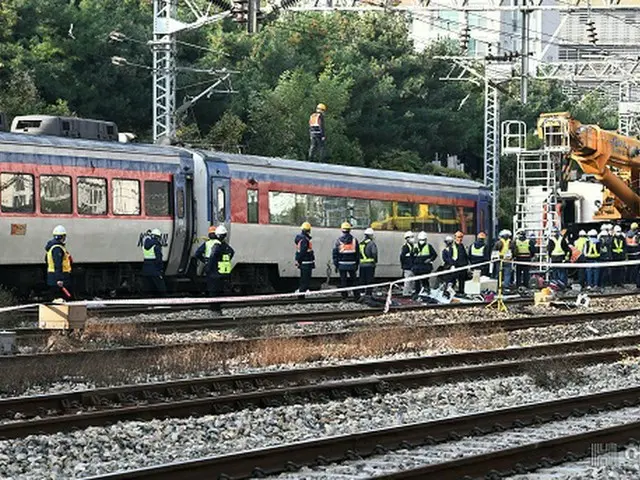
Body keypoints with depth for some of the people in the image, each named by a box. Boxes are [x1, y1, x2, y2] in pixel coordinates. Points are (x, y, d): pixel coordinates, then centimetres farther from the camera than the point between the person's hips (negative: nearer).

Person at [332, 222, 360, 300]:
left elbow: (335, 253, -1)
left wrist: (336, 265, 6)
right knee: (354, 280, 7)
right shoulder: (354, 240, 0)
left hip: (342, 264, -1)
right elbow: (357, 253, 4)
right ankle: (357, 296, 4)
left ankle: (344, 297, 5)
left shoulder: (338, 241, -2)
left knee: (343, 281, 4)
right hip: (352, 264, 1)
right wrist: (357, 264, 12)